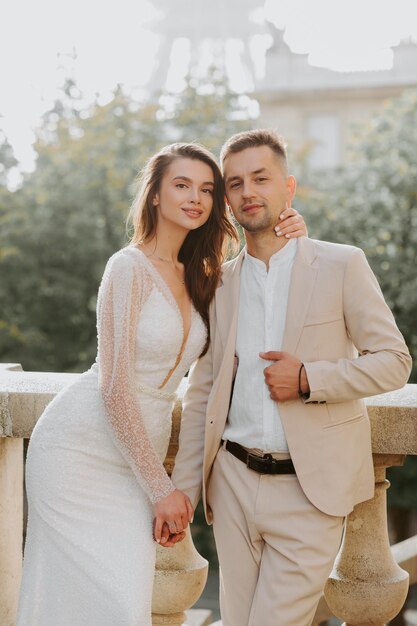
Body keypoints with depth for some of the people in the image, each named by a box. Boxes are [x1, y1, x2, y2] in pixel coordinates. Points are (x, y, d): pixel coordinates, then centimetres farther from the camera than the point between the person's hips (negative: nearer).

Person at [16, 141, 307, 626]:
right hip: (82, 450, -7)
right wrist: (161, 487, -13)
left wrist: (285, 243, 1)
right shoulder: (131, 267, -13)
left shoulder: (196, 277, 11)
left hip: (134, 455, 7)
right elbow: (115, 389, -16)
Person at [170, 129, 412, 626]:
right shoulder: (219, 283, 9)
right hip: (234, 482, 4)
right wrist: (182, 489, 6)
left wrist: (308, 379, -15)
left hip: (310, 491, -4)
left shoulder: (341, 265, -1)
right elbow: (200, 394, 12)